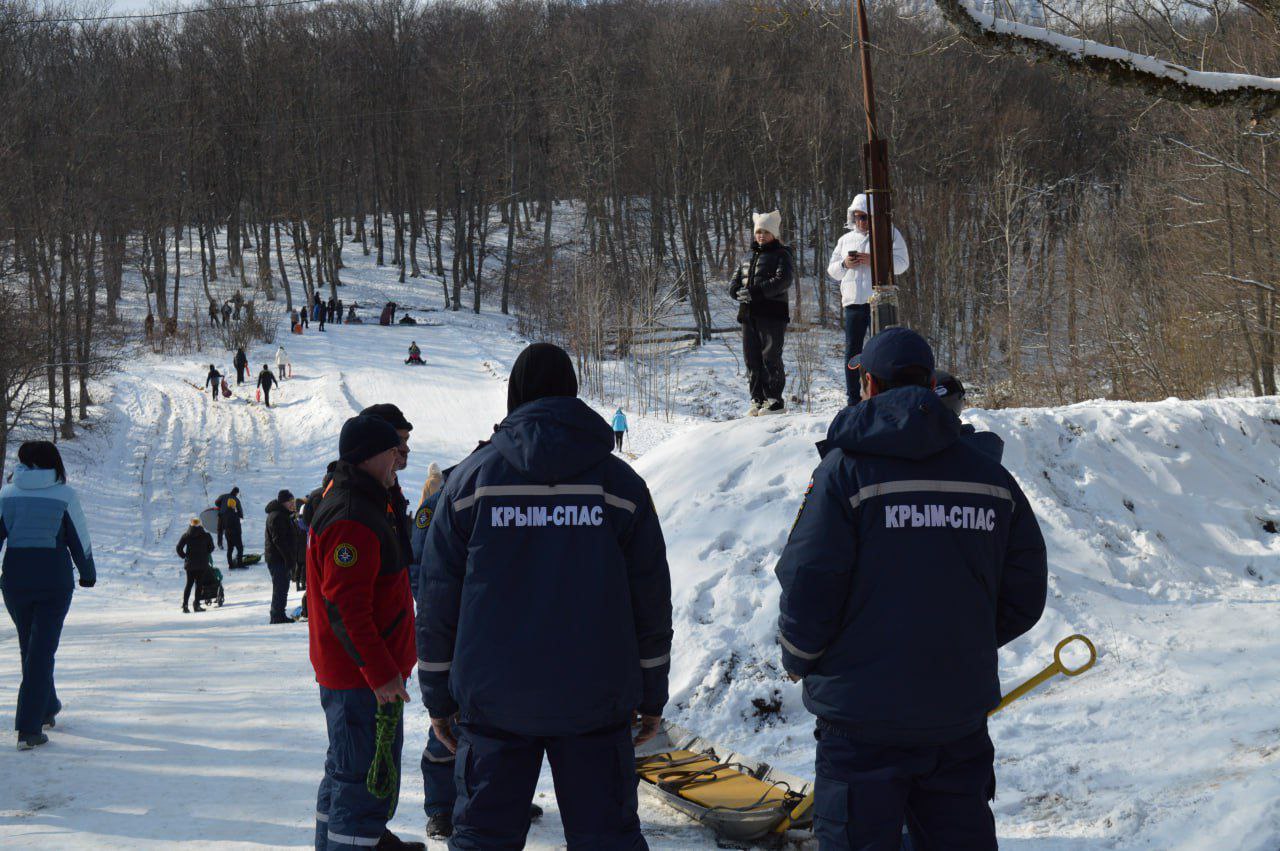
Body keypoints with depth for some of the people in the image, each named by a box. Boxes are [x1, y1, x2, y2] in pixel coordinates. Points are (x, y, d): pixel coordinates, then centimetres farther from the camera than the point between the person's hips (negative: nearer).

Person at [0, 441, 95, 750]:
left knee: (29, 646, 21)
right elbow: (80, 540, -1)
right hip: (54, 578, -3)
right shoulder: (63, 495, -5)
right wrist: (88, 574, 15)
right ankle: (29, 729, -11)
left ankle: (47, 708, 37)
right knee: (42, 650, -2)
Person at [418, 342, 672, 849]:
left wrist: (438, 696, 9)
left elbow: (437, 600, 1)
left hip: (491, 698, 0)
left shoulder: (471, 478, 0)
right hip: (596, 699, 0)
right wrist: (652, 695, 12)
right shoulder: (620, 483, 1)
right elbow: (651, 602, 3)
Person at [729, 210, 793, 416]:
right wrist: (741, 294, -6)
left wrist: (756, 292, -19)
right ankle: (757, 400, 9)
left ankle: (774, 400, -5)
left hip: (772, 314, -6)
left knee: (771, 356, -9)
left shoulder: (781, 255, 3)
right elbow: (733, 285, 19)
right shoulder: (748, 259, 23)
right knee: (752, 359, 4)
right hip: (749, 314, 6)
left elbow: (783, 280, -14)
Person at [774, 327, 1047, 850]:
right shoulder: (991, 478, 5)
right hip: (961, 713, 5)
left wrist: (798, 660, 6)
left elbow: (808, 586, -13)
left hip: (864, 714, -5)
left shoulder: (847, 469, -11)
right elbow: (1023, 597, 8)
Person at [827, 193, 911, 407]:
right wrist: (845, 264, -2)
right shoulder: (846, 239, 20)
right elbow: (832, 270, 21)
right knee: (852, 351, 3)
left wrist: (873, 261, -16)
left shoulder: (890, 234, 5)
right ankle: (853, 401, 8)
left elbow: (901, 263, -5)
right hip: (853, 301, 4)